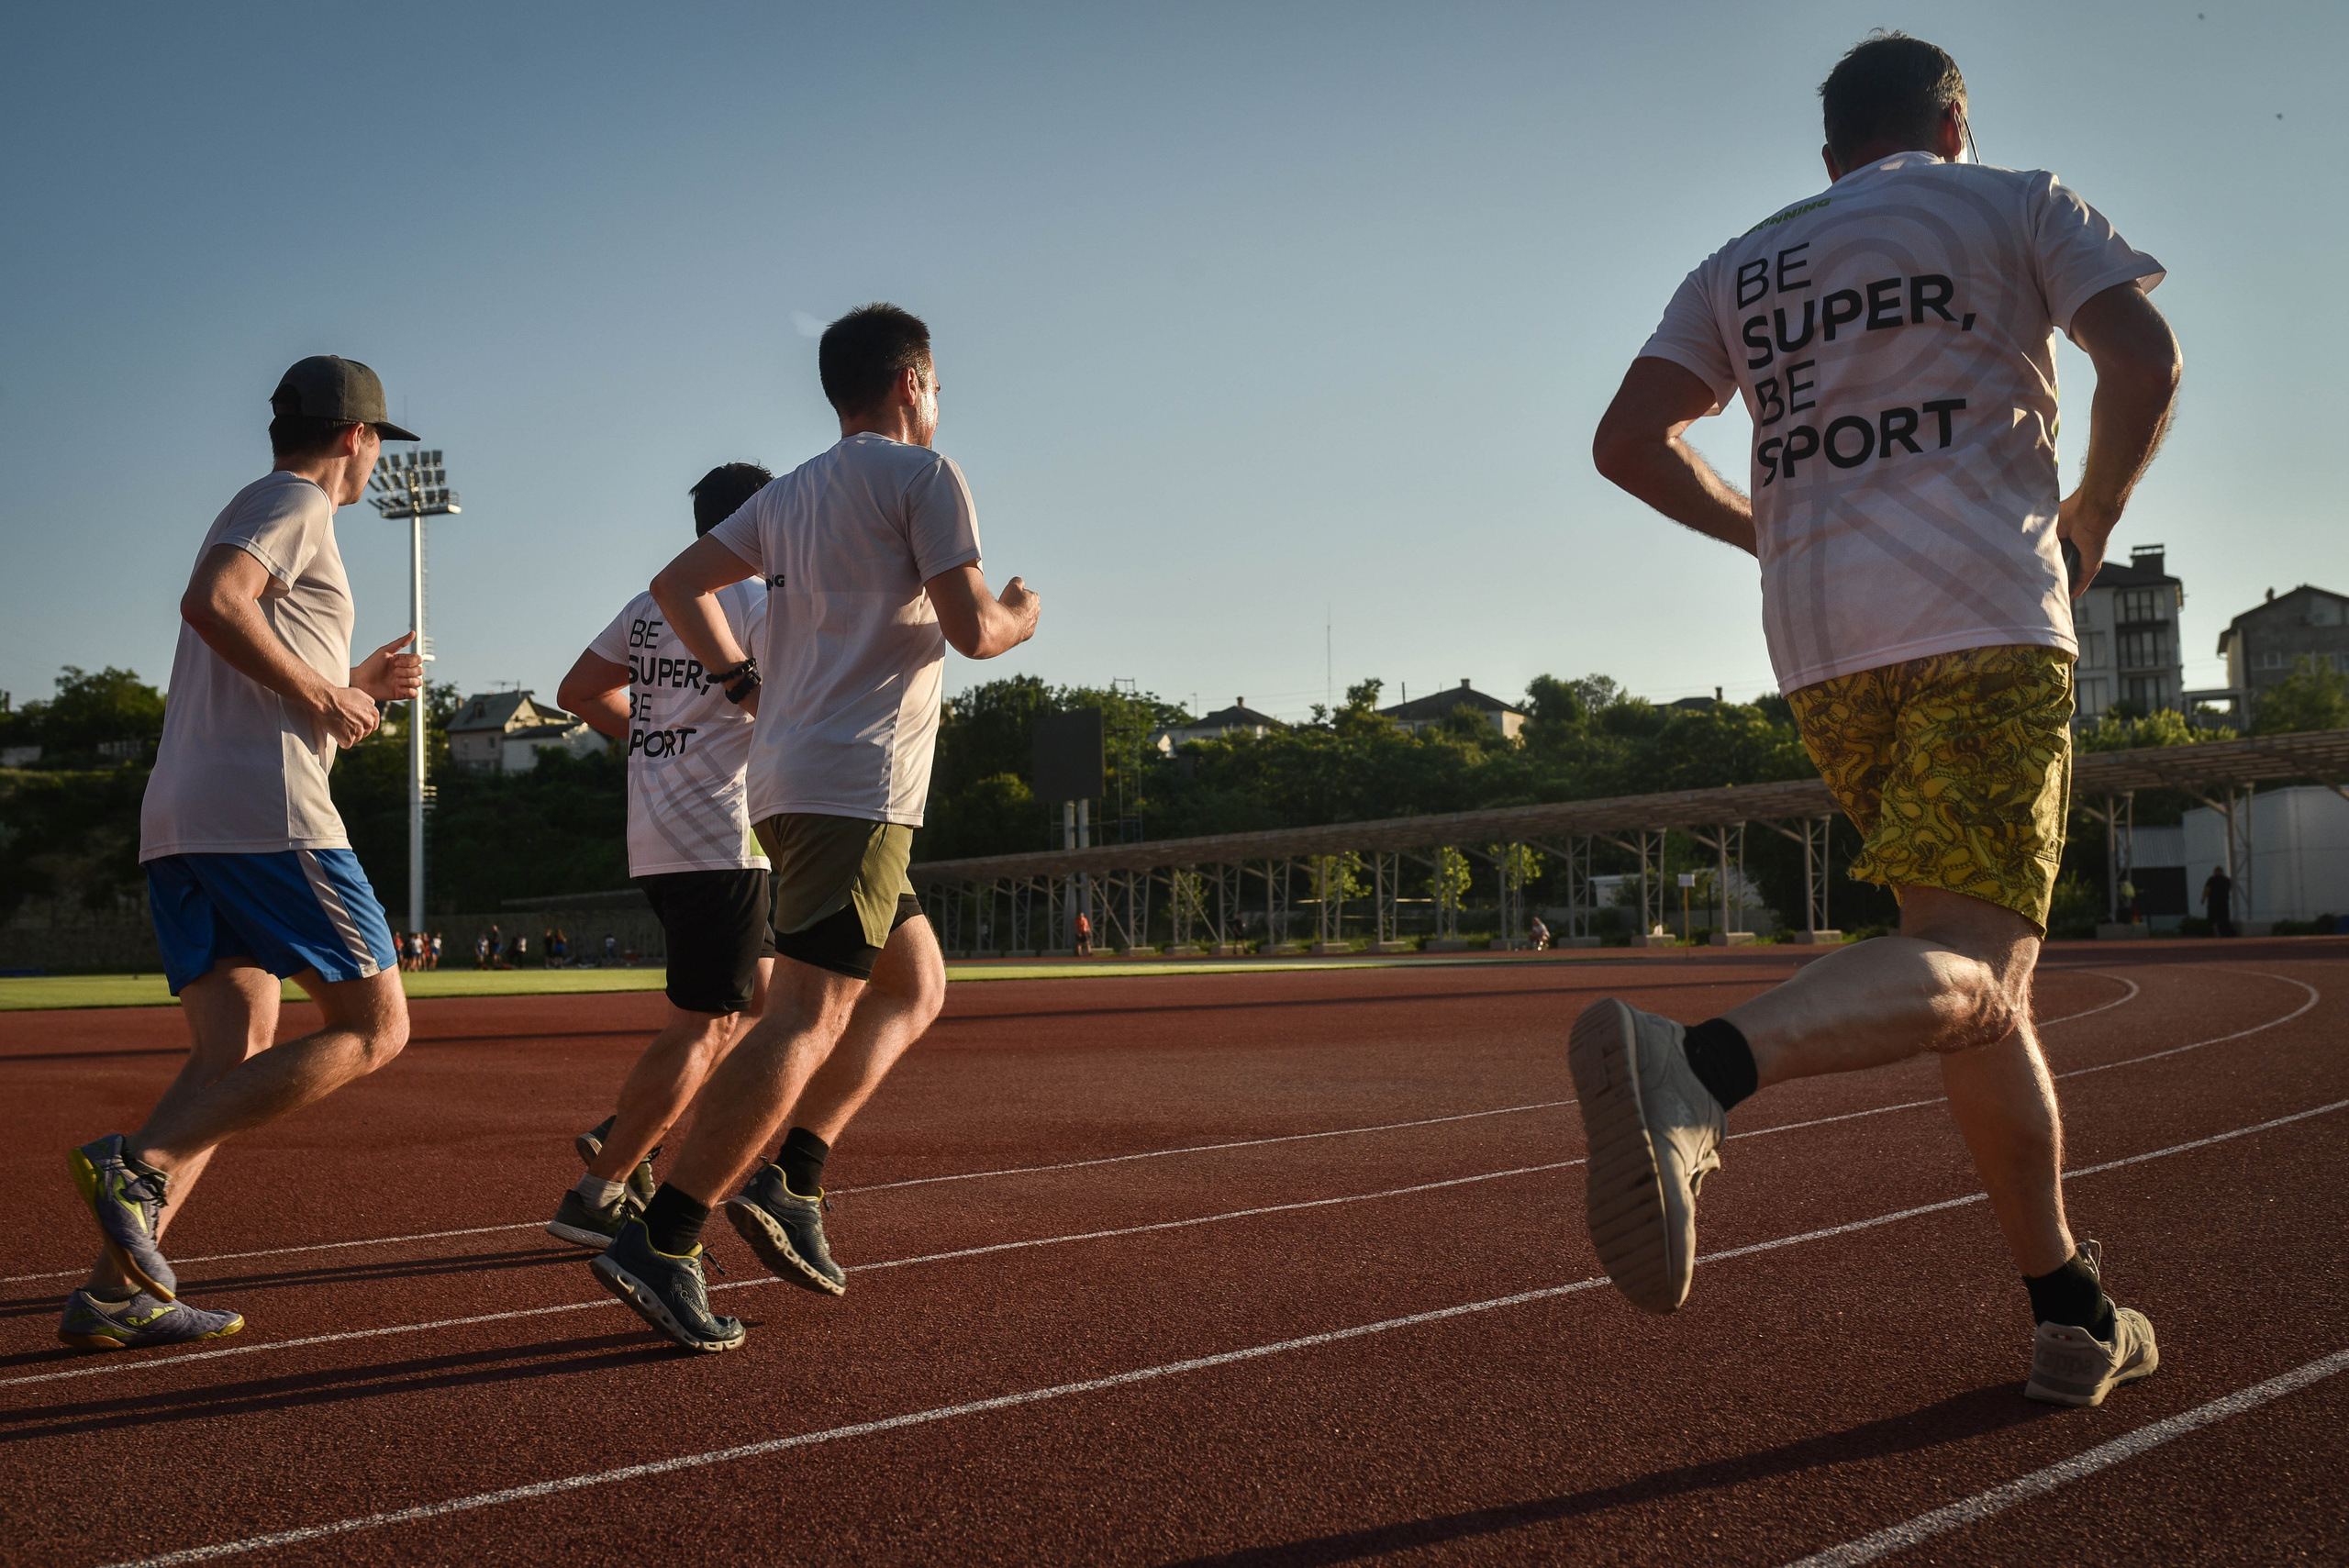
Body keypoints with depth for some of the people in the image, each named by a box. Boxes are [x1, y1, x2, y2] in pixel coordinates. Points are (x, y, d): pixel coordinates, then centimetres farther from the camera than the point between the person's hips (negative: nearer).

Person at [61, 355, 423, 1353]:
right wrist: (324, 695, -12)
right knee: (374, 1027, -5)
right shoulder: (295, 503, 1)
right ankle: (139, 1162, -17)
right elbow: (210, 604, -19)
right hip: (265, 813, -9)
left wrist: (352, 689, 31)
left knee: (235, 1057, 4)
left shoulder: (256, 512, 30)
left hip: (177, 822, 9)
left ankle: (116, 1291, -6)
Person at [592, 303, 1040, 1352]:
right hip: (857, 784, -9)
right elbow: (971, 629, -9)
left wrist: (743, 681, 21)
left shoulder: (791, 492, 20)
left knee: (916, 987, 17)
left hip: (784, 782, 9)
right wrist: (1021, 618, 11)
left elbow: (677, 584, 20)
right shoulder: (923, 474, -1)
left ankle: (791, 1179, 6)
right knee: (807, 1019, -13)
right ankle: (659, 1245, -18)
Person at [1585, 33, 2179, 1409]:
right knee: (1967, 964, -17)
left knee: (1992, 983, 13)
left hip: (1824, 650, 5)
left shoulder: (1743, 267, 21)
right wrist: (2095, 515, 13)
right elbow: (2145, 358, -3)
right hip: (1986, 623, -5)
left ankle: (2074, 1313, 16)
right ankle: (1697, 1068, -46)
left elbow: (1630, 442, 9)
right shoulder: (2015, 204, 13)